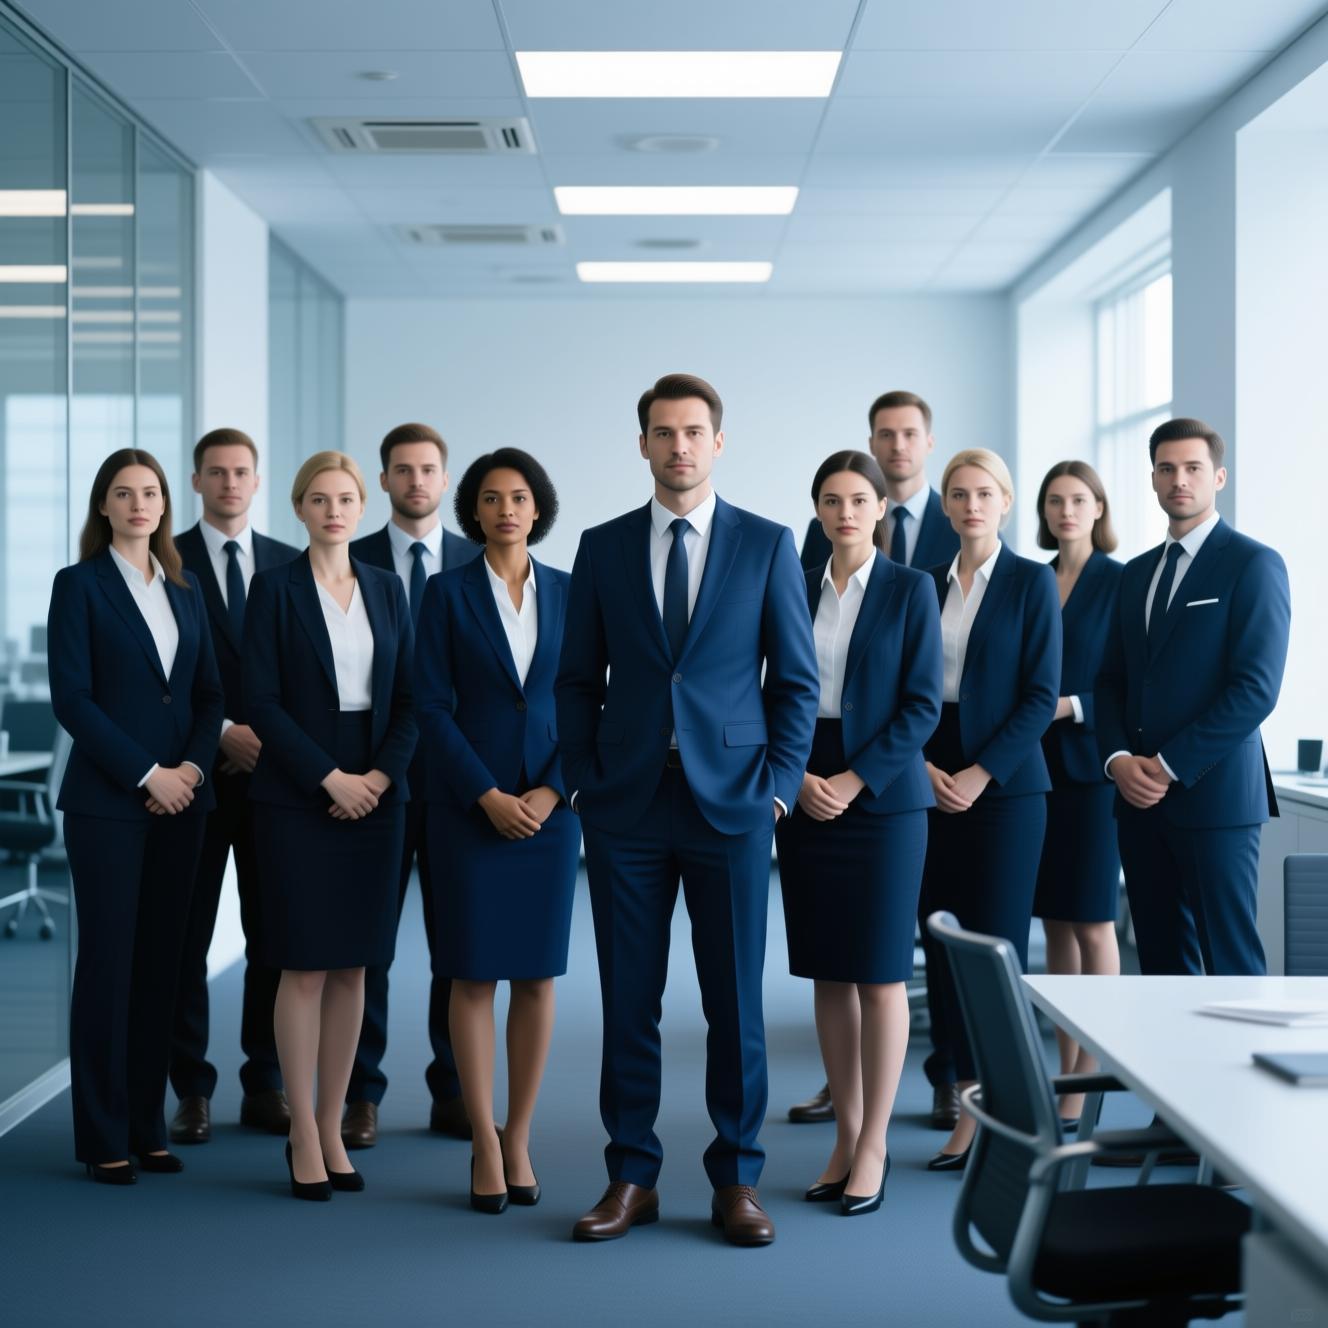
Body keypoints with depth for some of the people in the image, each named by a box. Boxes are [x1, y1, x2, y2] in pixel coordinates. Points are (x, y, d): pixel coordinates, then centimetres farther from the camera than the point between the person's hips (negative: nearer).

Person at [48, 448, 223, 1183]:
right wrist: (147, 774, -14)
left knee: (161, 962, 7)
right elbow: (71, 697, -10)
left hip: (179, 801, 5)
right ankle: (103, 1138, 5)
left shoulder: (185, 589, 13)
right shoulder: (79, 585, -2)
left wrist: (192, 767, -6)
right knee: (107, 962, -2)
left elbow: (208, 692, 12)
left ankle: (147, 1127, 14)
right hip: (107, 802, -5)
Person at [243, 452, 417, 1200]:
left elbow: (409, 697, 7)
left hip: (375, 795, 4)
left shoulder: (388, 589, 10)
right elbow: (261, 699, -8)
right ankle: (303, 1136, 6)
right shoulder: (276, 589, -1)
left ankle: (333, 1129, 14)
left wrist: (381, 775, -8)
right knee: (305, 967, -3)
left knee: (354, 967, 6)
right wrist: (329, 778, -14)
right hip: (298, 796, -4)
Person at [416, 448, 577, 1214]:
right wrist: (490, 796, -12)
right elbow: (433, 706, -5)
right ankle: (486, 1146, 8)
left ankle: (520, 1141, 13)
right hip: (471, 807, -2)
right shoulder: (449, 593, 0)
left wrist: (552, 791, -8)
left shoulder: (566, 593, 6)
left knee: (538, 977, 4)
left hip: (549, 806, 2)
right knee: (474, 976, 0)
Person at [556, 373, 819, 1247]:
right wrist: (583, 781, 0)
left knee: (736, 1001, 4)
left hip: (730, 803, -1)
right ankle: (632, 1180, 15)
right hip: (626, 806, 1)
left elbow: (797, 679, 3)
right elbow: (578, 679, 10)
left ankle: (738, 1182, 15)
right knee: (628, 999, 4)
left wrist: (779, 786, -4)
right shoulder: (603, 547, 7)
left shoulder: (767, 544, 3)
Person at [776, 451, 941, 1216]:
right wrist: (798, 778, -7)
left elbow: (923, 704, -7)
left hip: (883, 800, -4)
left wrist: (855, 780, -14)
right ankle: (847, 1137, 16)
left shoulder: (911, 590, -2)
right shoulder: (797, 590, 9)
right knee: (829, 975, 7)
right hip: (806, 799, 4)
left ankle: (874, 1147, 6)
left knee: (881, 975, -2)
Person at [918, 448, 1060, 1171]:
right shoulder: (927, 586, 11)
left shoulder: (1031, 582, -1)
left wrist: (980, 773, -13)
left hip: (1004, 784, -4)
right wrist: (925, 767, -4)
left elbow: (1041, 694, -7)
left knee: (998, 946, -5)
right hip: (934, 782, 4)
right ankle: (966, 1113, 10)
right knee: (944, 947, 3)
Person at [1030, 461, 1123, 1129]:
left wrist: (1073, 705, -18)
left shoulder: (1121, 582, -5)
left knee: (1092, 924, -4)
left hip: (1090, 767, -5)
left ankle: (1086, 1081, 0)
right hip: (1034, 767, 5)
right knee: (1055, 923, 9)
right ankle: (1065, 1073, 15)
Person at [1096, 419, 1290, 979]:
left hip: (1214, 792, -6)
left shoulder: (1253, 564, -4)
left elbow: (1256, 688, -12)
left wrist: (1170, 767, -14)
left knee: (1230, 960, -6)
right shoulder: (1136, 573, 17)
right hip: (1139, 798, 6)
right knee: (1161, 959, 8)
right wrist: (1118, 759, -4)